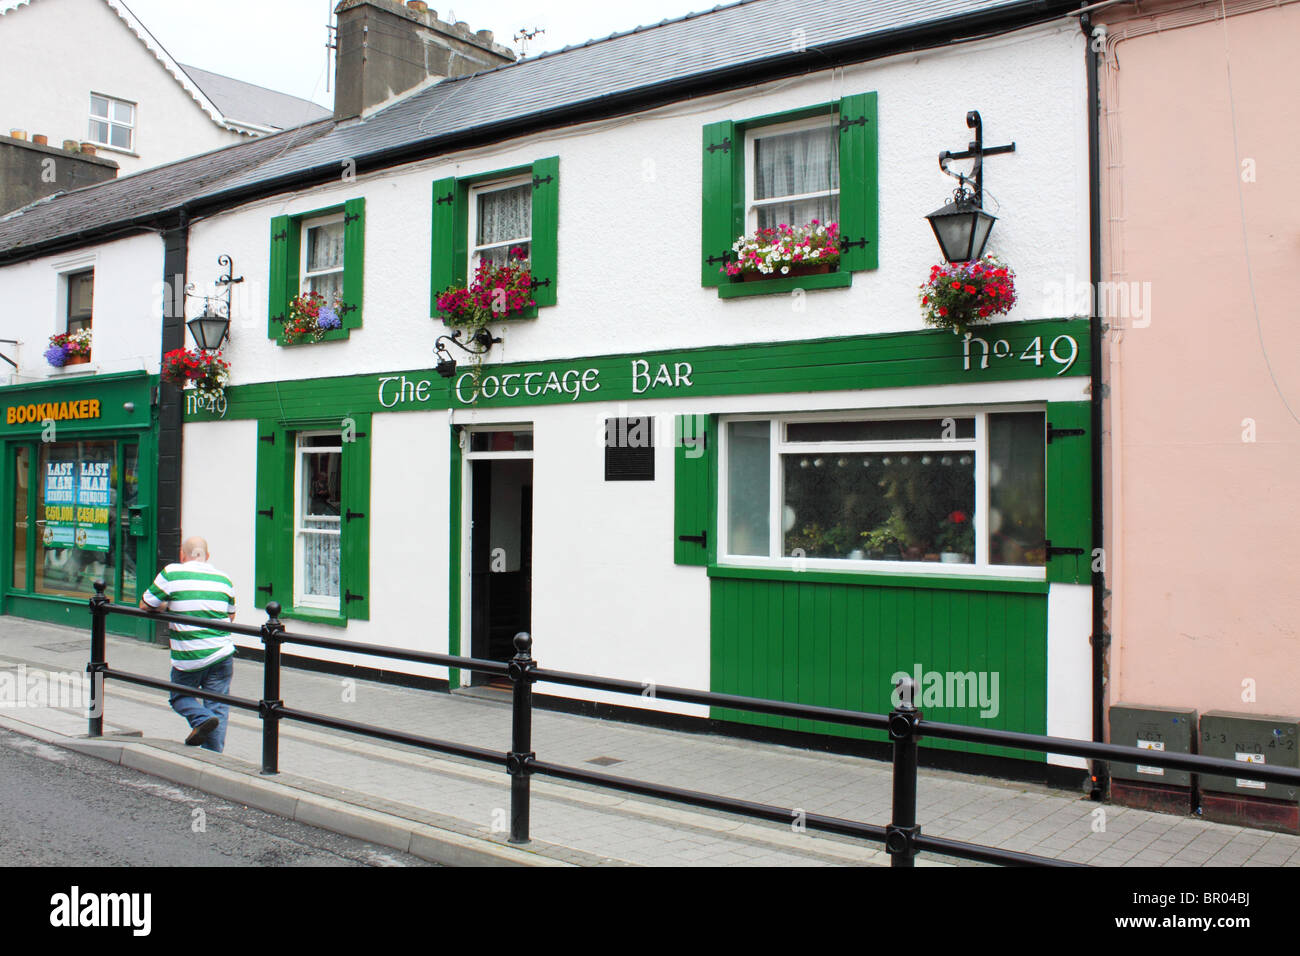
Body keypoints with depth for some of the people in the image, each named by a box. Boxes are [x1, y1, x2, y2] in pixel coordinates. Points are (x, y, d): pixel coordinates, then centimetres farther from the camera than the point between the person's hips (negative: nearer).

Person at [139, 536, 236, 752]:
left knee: (180, 696, 20)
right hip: (221, 654, 3)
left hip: (187, 658, -3)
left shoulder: (171, 574, -4)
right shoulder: (223, 579, 8)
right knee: (218, 705, 10)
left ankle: (201, 718, -7)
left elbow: (145, 605, 3)